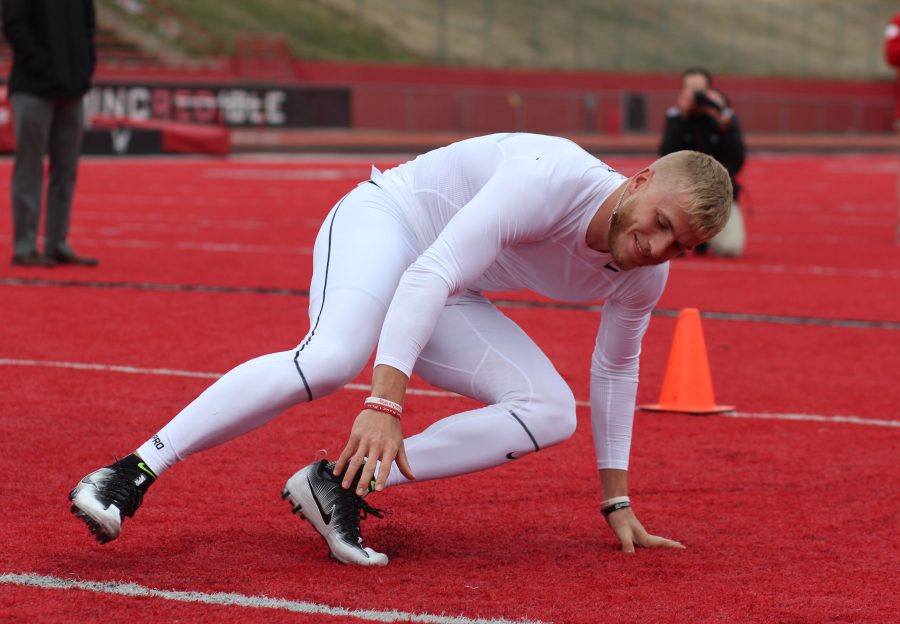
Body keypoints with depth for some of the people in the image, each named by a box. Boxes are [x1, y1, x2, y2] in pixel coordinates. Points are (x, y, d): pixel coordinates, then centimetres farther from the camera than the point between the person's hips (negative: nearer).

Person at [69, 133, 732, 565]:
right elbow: (432, 274, -37)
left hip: (448, 301, 8)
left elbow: (615, 370, 13)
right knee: (333, 357, -37)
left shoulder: (644, 276, -7)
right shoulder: (552, 179, -32)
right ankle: (133, 472, -36)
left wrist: (617, 502, 15)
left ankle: (346, 484, -19)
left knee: (550, 412, -11)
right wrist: (386, 403, -45)